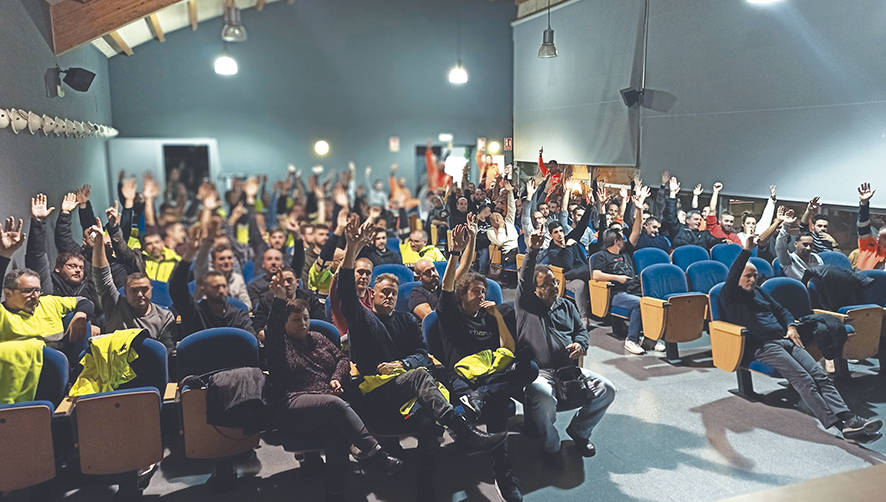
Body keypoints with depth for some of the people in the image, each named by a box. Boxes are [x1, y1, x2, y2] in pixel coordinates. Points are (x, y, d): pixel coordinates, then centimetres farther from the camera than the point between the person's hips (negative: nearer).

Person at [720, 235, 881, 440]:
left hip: (784, 340, 8)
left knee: (820, 375, -13)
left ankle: (847, 417, -24)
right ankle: (838, 423, -29)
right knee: (803, 380, -23)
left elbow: (780, 310, 33)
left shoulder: (758, 292, 27)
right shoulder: (729, 296, 2)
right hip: (762, 346, -8)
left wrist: (791, 326, 11)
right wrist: (746, 251, -27)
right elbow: (731, 279, -19)